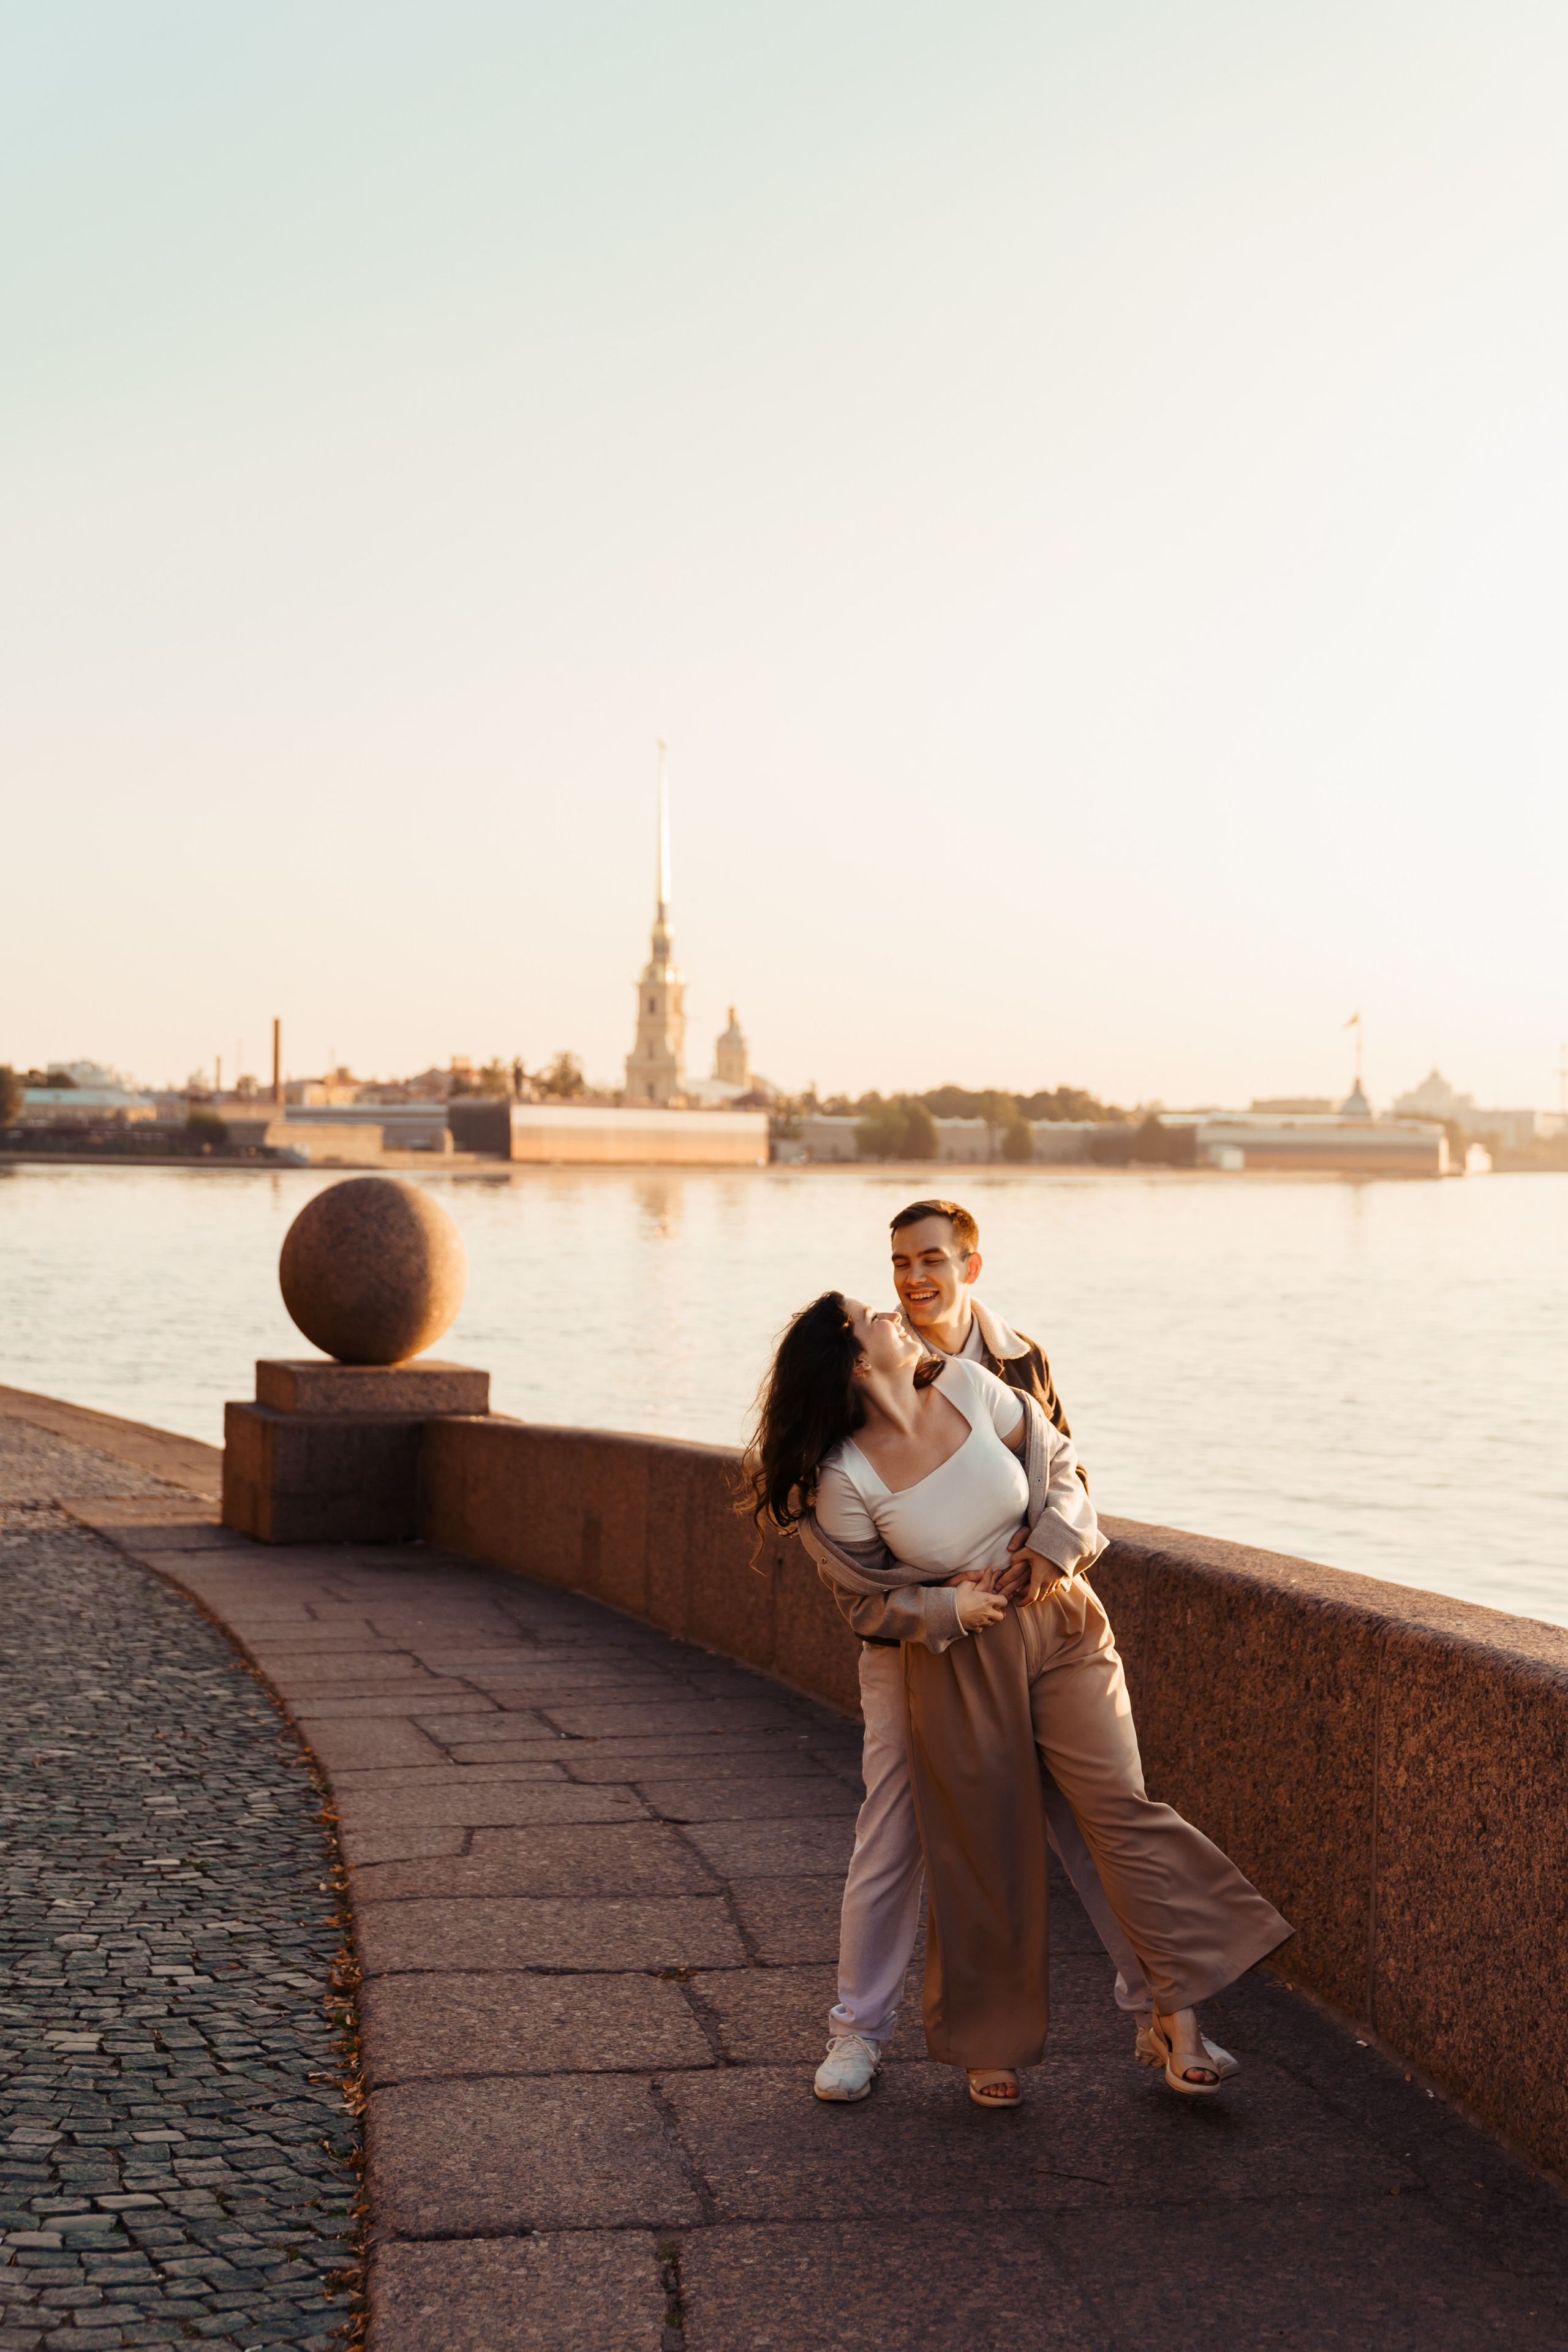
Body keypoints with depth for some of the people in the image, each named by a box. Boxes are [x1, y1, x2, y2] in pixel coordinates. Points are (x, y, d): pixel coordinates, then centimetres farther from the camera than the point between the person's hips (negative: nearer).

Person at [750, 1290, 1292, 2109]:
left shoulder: (968, 1387, -8)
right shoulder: (845, 1480, -17)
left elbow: (1058, 1463, 5)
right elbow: (873, 1601, -4)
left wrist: (1056, 1543, -10)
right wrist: (948, 1609, -19)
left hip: (1059, 1625, 3)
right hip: (957, 1663, -2)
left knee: (1119, 1808, -5)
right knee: (984, 1852, 5)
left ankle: (1177, 2012, 1)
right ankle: (990, 2041, 23)